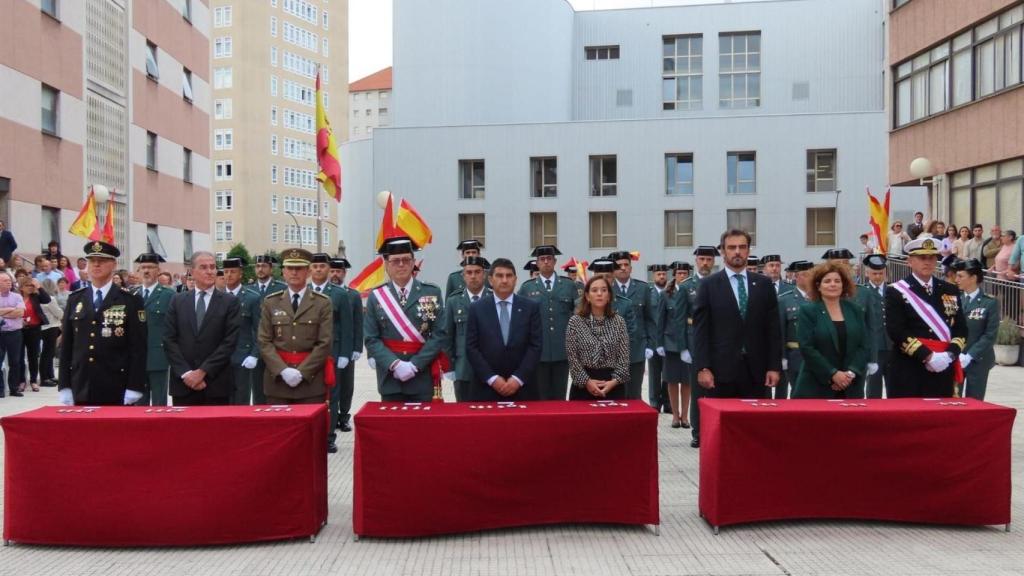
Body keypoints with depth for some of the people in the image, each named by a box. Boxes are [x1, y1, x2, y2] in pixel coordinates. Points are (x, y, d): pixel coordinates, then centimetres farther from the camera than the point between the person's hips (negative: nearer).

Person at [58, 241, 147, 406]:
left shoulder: (131, 301, -1)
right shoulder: (74, 300, 10)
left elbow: (138, 348, -5)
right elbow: (66, 345, 10)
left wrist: (134, 388, -10)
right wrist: (64, 386, 5)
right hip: (81, 391, 3)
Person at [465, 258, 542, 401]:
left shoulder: (531, 307, 4)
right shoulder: (477, 309, 3)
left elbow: (536, 345, -1)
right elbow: (471, 348, -1)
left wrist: (518, 378, -10)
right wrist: (492, 378, -10)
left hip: (522, 388, 0)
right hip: (486, 388, 0)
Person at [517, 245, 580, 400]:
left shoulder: (570, 285, 7)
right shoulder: (526, 288, 5)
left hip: (562, 350, 1)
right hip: (537, 351, -1)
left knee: (559, 397, 8)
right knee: (541, 398, 5)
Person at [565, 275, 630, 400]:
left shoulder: (619, 322, 5)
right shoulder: (575, 321, 0)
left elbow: (624, 357, 1)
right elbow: (572, 357, -3)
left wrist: (614, 381, -11)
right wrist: (586, 381, -12)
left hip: (613, 386, 1)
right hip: (583, 386, -1)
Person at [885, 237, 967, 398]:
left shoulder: (950, 291, 14)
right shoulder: (896, 291, -2)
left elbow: (961, 329, 10)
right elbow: (897, 332, -11)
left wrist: (950, 354, -7)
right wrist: (928, 356, -17)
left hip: (944, 372, 5)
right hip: (908, 373, -4)